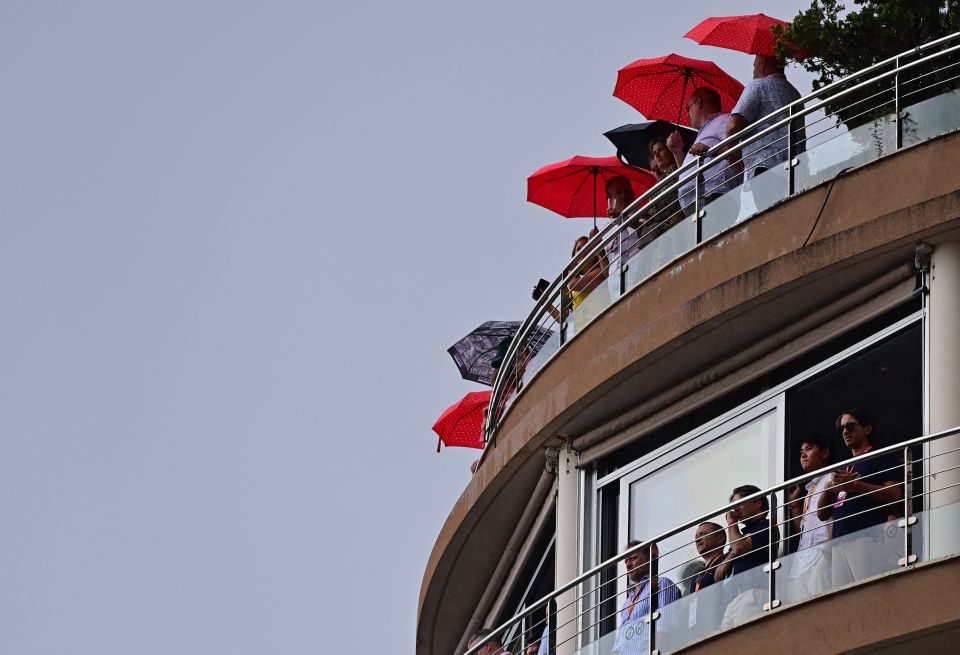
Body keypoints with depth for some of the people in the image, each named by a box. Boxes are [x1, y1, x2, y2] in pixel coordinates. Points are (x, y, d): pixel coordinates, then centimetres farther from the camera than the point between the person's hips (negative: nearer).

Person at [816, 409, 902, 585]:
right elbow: (822, 514, 27)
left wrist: (855, 485, -12)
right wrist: (829, 489, 5)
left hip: (869, 538, -7)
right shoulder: (843, 468, 31)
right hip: (840, 543, 7)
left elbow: (895, 495, -6)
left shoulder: (882, 458, 11)